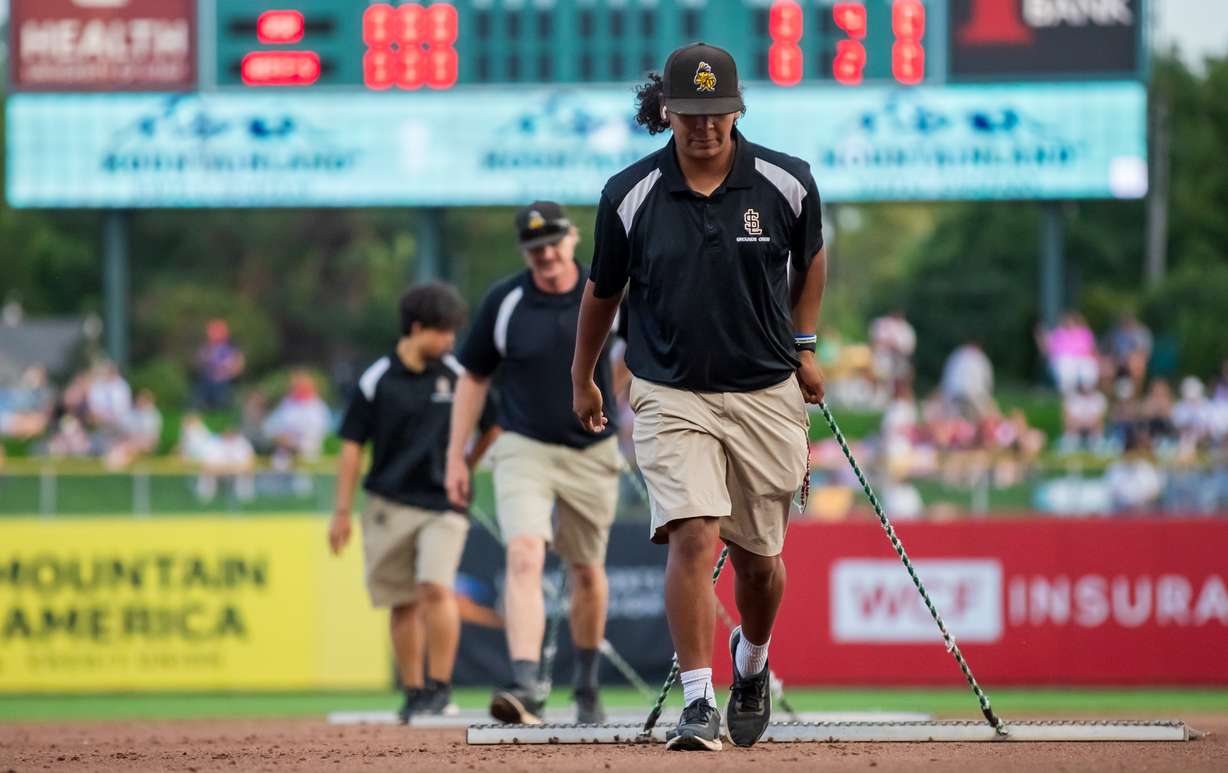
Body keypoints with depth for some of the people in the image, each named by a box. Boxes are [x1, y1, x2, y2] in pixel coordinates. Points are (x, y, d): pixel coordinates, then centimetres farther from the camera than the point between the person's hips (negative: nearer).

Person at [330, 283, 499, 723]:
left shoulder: (457, 376, 3)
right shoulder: (377, 380, 0)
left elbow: (494, 426, 16)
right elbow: (352, 447, 3)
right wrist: (342, 512, 0)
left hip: (443, 504, -1)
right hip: (389, 505, 1)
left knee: (436, 588, -18)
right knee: (402, 602, 5)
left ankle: (440, 685, -9)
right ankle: (414, 691, 15)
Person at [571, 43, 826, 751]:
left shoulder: (786, 183, -6)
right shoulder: (630, 195, -7)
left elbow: (811, 257, 16)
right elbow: (603, 291, 9)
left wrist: (804, 344, 13)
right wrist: (583, 379, 19)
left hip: (767, 394, 1)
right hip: (671, 395, -1)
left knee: (758, 558, 10)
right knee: (693, 536, -19)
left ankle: (752, 663, 41)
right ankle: (698, 704, -17)